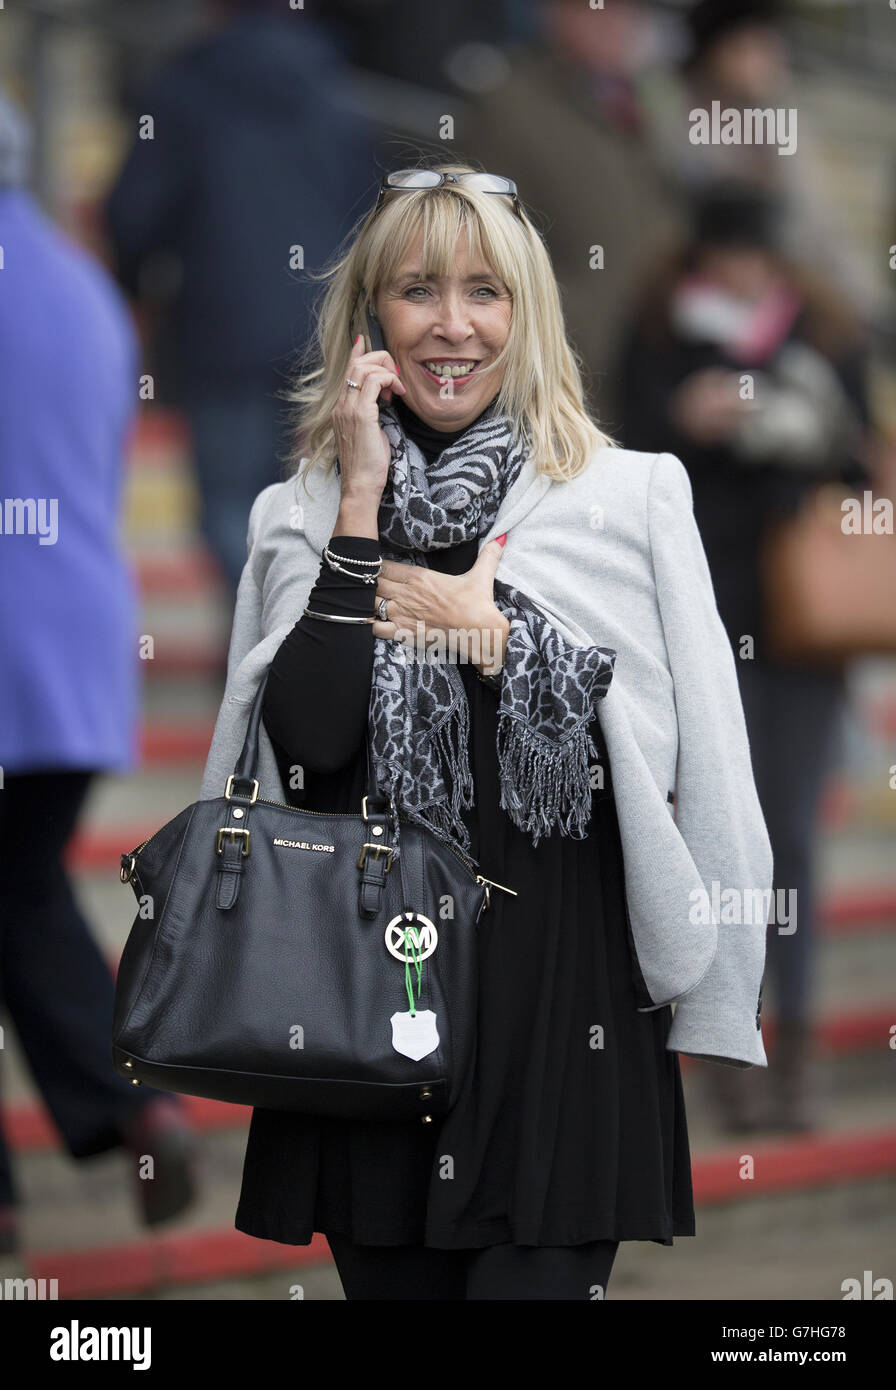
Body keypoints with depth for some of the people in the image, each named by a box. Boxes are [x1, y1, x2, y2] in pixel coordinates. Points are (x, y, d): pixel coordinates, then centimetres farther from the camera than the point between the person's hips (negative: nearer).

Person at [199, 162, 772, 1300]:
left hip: (559, 988, -2)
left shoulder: (630, 499, 4)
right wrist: (363, 507, -6)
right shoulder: (301, 515, 9)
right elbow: (308, 735, -8)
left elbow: (689, 760, -5)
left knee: (536, 1275, -11)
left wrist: (485, 633, -7)